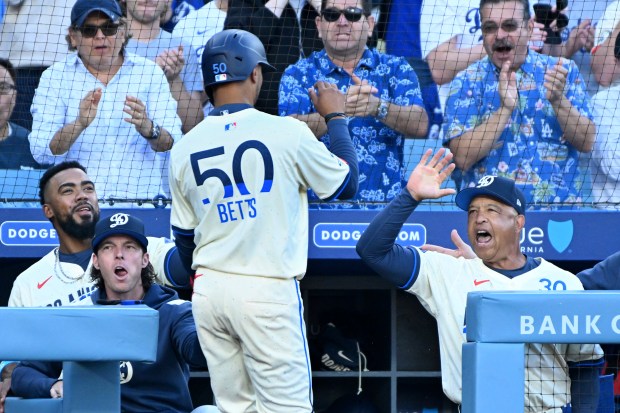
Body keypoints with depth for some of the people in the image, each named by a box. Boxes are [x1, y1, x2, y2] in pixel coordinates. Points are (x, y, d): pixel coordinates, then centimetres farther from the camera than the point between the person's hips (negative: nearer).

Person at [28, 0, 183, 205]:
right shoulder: (55, 77, 8)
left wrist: (148, 129, -21)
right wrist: (79, 124, -21)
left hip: (142, 199, 0)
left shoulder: (150, 73, 10)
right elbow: (41, 153, -4)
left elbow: (173, 146, 0)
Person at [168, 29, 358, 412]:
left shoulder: (184, 149, 5)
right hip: (268, 293, -5)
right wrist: (336, 117, 17)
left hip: (208, 293, 5)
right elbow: (347, 183, 5)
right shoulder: (287, 132, -9)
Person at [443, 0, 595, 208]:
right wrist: (505, 108, -14)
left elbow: (587, 143, 2)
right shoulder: (467, 82, 5)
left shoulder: (564, 72, 8)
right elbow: (462, 157, -6)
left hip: (557, 207, 1)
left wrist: (558, 100, -13)